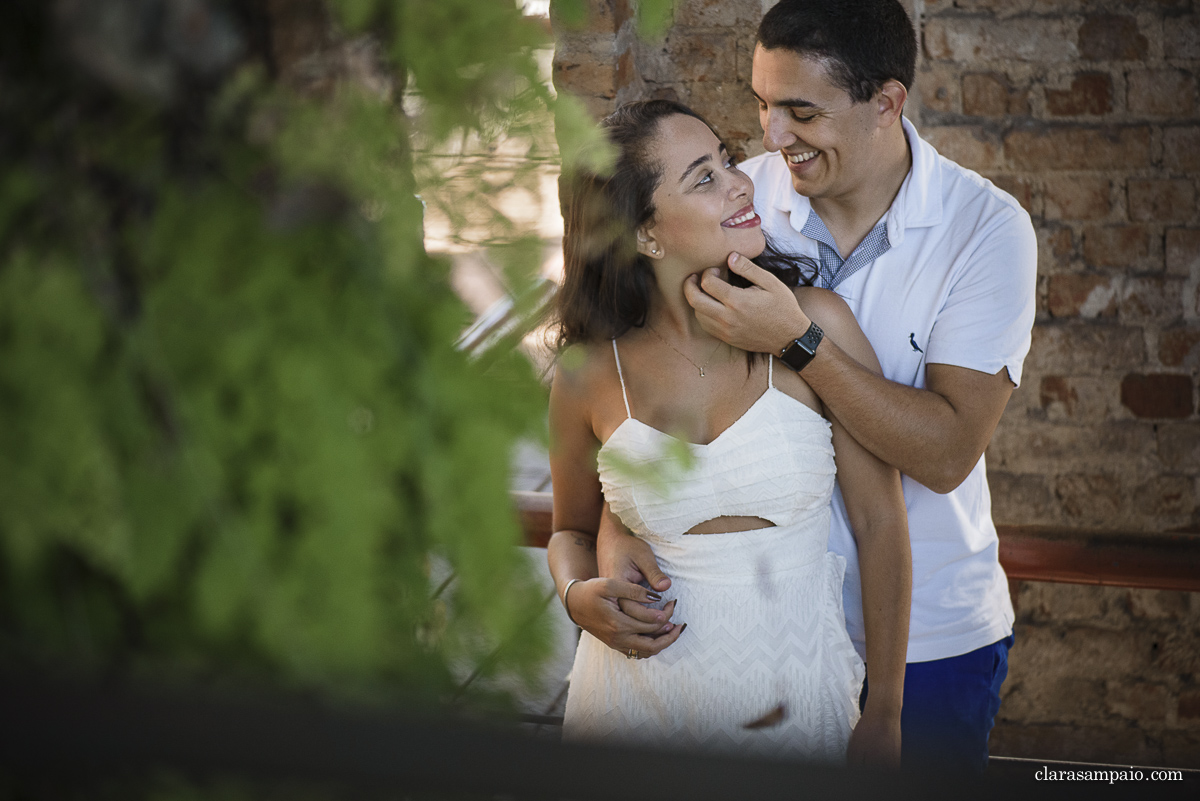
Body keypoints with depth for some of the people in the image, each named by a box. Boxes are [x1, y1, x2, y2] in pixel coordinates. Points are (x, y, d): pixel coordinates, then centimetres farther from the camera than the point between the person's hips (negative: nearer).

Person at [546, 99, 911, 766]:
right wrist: (580, 597, -11)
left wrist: (883, 718, -4)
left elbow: (881, 521, -5)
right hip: (644, 702, 0)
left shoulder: (817, 323, -10)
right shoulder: (589, 374, -6)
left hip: (799, 698, 0)